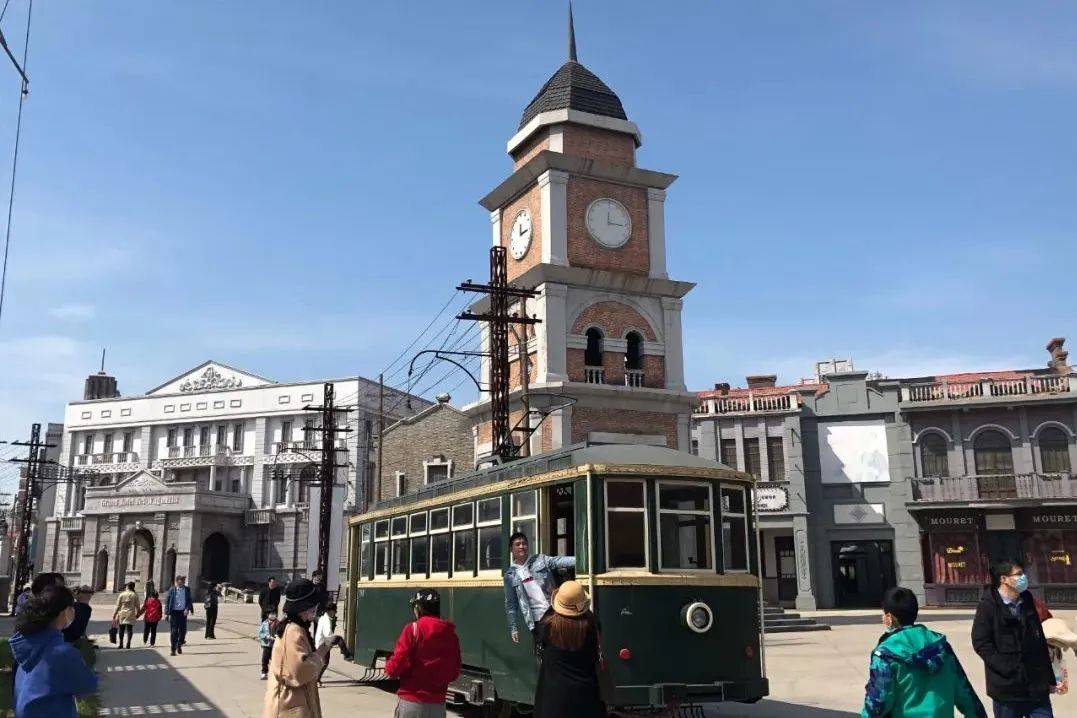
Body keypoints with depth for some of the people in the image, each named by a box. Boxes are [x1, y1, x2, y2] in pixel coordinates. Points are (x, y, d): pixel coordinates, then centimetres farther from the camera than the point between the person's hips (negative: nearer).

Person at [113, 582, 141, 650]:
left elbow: (118, 606, 3)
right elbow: (137, 606, 3)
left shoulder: (121, 595, 2)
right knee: (129, 629, 0)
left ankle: (121, 644, 11)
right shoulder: (135, 595, 1)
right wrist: (137, 614, 16)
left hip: (122, 613, 1)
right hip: (131, 614, -1)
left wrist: (114, 614, 10)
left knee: (121, 629, 8)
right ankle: (128, 644, -7)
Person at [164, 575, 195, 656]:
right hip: (174, 612, -2)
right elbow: (167, 601, 0)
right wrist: (167, 613, -4)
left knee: (183, 630, 6)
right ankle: (173, 649, 7)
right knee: (174, 631, -1)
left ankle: (179, 645, 29)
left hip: (183, 612, 2)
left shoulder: (187, 590, 4)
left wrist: (187, 609, -12)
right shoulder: (172, 590, -2)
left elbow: (189, 600, 6)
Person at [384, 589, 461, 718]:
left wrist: (388, 666, 10)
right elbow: (454, 673, 11)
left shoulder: (413, 629, -9)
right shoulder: (451, 634, 4)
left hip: (411, 701, -4)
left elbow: (395, 667, -12)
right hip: (438, 705, 4)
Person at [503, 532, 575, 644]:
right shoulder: (510, 575, 5)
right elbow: (510, 603, 8)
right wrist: (513, 628, 4)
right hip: (536, 620, 0)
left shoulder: (540, 559, 4)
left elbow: (558, 561, -13)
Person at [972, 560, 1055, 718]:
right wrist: (1007, 669, -17)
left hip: (1037, 686, 5)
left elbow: (1040, 640, 16)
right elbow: (980, 642, -12)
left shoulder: (1027, 602, 11)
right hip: (1007, 687, -5)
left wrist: (1049, 677, 16)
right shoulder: (988, 606, -8)